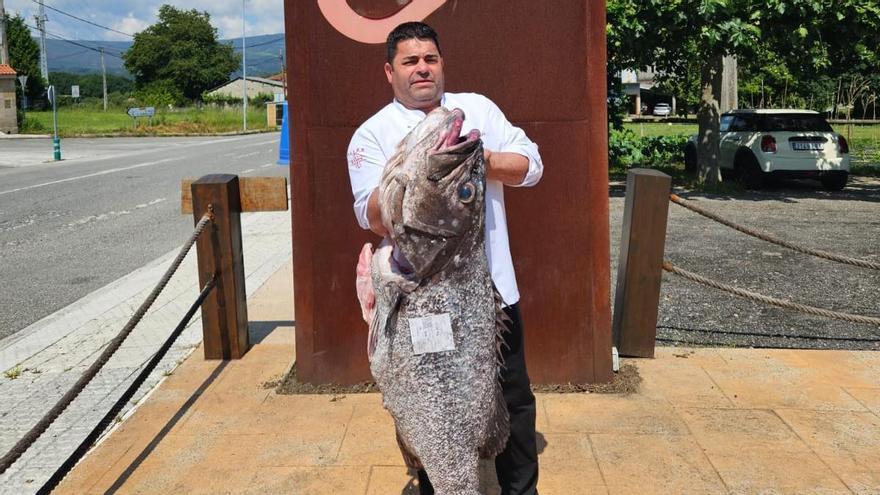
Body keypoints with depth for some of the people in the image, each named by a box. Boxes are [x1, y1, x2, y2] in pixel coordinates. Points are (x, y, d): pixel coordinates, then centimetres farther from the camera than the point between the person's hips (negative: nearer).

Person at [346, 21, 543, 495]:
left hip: (492, 285, 3)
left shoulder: (478, 108, 8)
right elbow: (374, 217, -11)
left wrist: (479, 158, -14)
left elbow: (530, 165, 1)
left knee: (513, 398, 14)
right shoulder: (373, 134, -1)